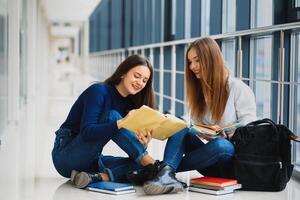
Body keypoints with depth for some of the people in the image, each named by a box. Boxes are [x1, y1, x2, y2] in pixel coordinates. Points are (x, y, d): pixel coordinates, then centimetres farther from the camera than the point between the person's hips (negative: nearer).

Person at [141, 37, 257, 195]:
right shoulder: (198, 91, 14)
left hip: (232, 158, -4)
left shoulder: (239, 89, -4)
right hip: (209, 161, 5)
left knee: (220, 145, -39)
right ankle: (165, 173, -45)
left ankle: (168, 168, -30)